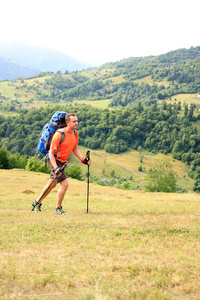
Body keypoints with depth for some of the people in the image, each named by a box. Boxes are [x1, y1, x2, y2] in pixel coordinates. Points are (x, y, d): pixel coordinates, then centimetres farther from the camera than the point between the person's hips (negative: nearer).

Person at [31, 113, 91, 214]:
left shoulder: (75, 133, 1)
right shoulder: (59, 134, -22)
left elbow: (75, 149, 15)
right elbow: (51, 153, -20)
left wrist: (83, 159, 1)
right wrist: (55, 168, -29)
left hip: (63, 162, 9)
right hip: (55, 161, -8)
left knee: (51, 185, 19)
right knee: (65, 183, -16)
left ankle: (37, 202, 37)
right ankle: (58, 208, 0)